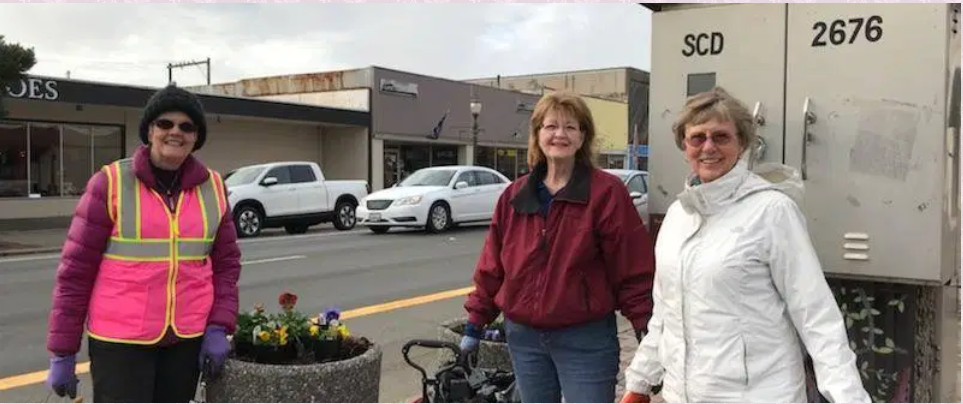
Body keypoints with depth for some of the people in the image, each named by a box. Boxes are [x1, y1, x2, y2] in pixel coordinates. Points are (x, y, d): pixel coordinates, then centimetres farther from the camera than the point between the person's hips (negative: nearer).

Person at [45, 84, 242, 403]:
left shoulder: (213, 188, 4)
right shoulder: (111, 182, -6)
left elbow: (226, 263, 8)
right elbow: (76, 269, -5)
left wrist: (219, 327, -3)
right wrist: (62, 351, -4)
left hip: (188, 338, 4)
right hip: (120, 338, -3)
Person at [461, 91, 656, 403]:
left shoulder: (607, 193, -9)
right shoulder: (514, 196, 5)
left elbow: (633, 269, -11)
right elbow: (493, 266, 10)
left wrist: (647, 330, -12)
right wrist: (475, 322, 11)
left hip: (586, 339, -4)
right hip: (523, 337, 5)